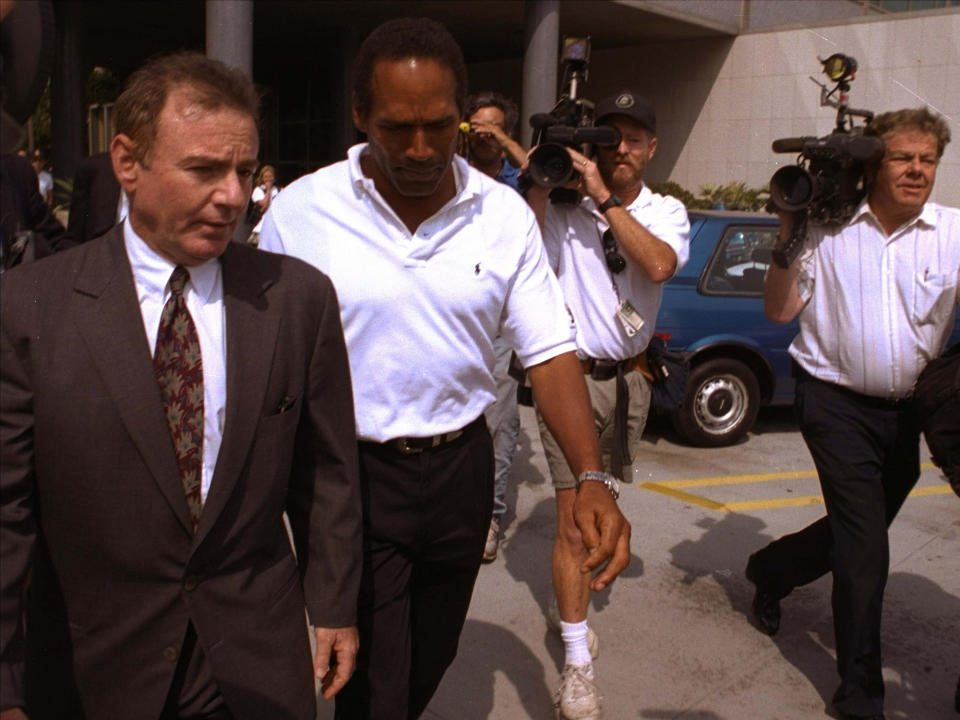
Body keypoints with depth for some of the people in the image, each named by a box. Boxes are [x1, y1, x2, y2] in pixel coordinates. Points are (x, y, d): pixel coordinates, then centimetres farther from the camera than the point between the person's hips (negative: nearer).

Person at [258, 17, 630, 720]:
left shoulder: (505, 214, -6)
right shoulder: (301, 211, -12)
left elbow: (549, 351, -7)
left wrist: (590, 477, -20)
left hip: (461, 465, 4)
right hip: (351, 474, -3)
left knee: (432, 659, 24)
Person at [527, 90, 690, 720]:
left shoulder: (666, 212, 2)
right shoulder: (563, 203, -5)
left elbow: (659, 265, -19)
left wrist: (604, 197, -23)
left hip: (628, 377, 4)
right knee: (575, 516, -5)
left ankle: (574, 605, 44)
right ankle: (578, 663, 4)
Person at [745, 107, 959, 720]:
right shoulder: (828, 227, -5)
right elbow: (780, 311, -3)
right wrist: (788, 237, -12)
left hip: (908, 410, 4)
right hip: (837, 401, -3)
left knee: (857, 536, 18)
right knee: (866, 553, -5)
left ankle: (770, 571, 47)